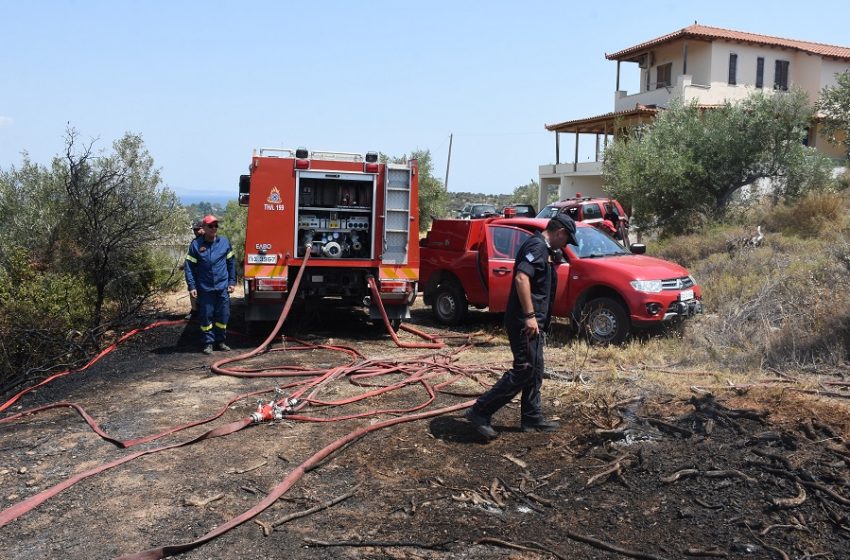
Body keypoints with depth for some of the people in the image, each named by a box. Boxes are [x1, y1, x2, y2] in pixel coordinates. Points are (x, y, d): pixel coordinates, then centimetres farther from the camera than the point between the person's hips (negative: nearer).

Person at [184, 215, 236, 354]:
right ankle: (208, 343, 15)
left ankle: (221, 341, 23)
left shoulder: (224, 242, 2)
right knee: (206, 316, 3)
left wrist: (232, 282, 7)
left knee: (223, 315, 8)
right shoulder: (196, 244, -4)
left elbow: (231, 263, 10)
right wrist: (191, 286, -8)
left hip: (222, 287, 2)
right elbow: (189, 267, -2)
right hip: (204, 289, -2)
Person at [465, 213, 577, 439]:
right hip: (525, 321, -11)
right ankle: (480, 412, -5)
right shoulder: (537, 246, -13)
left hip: (532, 322, 11)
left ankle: (532, 418, 24)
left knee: (535, 372, 15)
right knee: (523, 370, -9)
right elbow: (521, 278, -27)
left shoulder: (541, 247, 19)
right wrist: (529, 315, -28)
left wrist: (553, 263, 15)